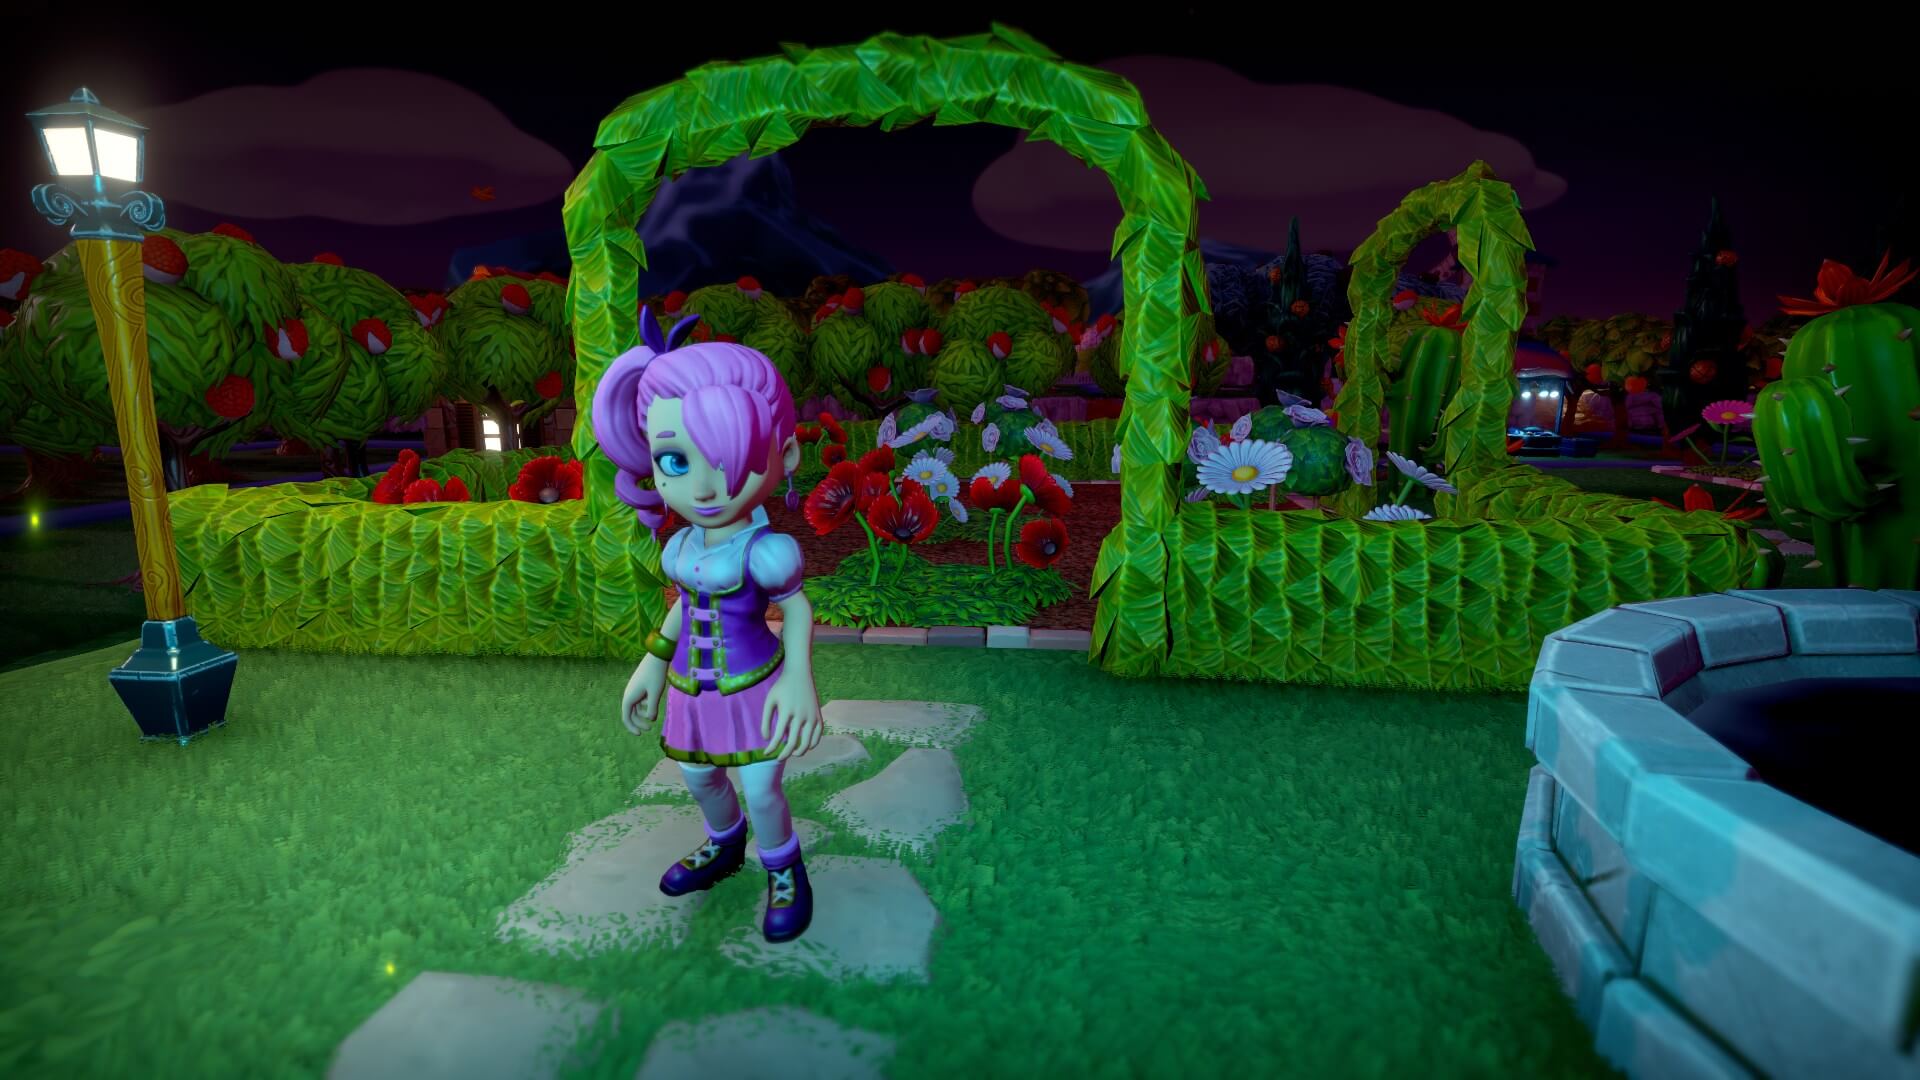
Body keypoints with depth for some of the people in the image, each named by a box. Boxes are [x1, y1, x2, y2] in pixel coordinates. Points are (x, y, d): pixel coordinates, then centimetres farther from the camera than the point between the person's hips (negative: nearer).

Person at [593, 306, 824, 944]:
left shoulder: (762, 550, -24)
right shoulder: (684, 547, -5)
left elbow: (798, 609, -11)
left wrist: (799, 680, -19)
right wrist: (652, 665, 17)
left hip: (752, 691, -6)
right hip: (694, 692, 7)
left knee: (761, 794, 1)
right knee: (700, 779, 23)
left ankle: (785, 874, 32)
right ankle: (724, 849, 52)